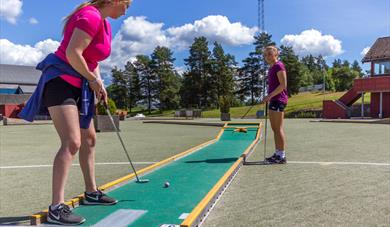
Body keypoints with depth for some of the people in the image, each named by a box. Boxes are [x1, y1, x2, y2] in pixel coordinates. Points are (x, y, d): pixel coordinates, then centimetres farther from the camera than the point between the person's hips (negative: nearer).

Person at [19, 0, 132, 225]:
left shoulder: (105, 24, 14)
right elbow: (72, 53, -25)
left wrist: (99, 84, 5)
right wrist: (93, 79, -12)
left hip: (79, 86, 11)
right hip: (61, 81, -10)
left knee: (89, 139, 13)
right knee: (72, 142, -19)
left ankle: (91, 193, 25)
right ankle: (56, 208, -15)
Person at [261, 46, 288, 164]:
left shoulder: (278, 66, -9)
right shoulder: (272, 68, 19)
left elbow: (283, 85, -17)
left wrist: (270, 95, -20)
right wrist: (269, 97, 14)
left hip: (278, 99, -10)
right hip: (274, 100, 10)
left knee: (278, 128, -7)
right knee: (275, 128, 12)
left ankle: (282, 156, -2)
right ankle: (277, 154, 19)